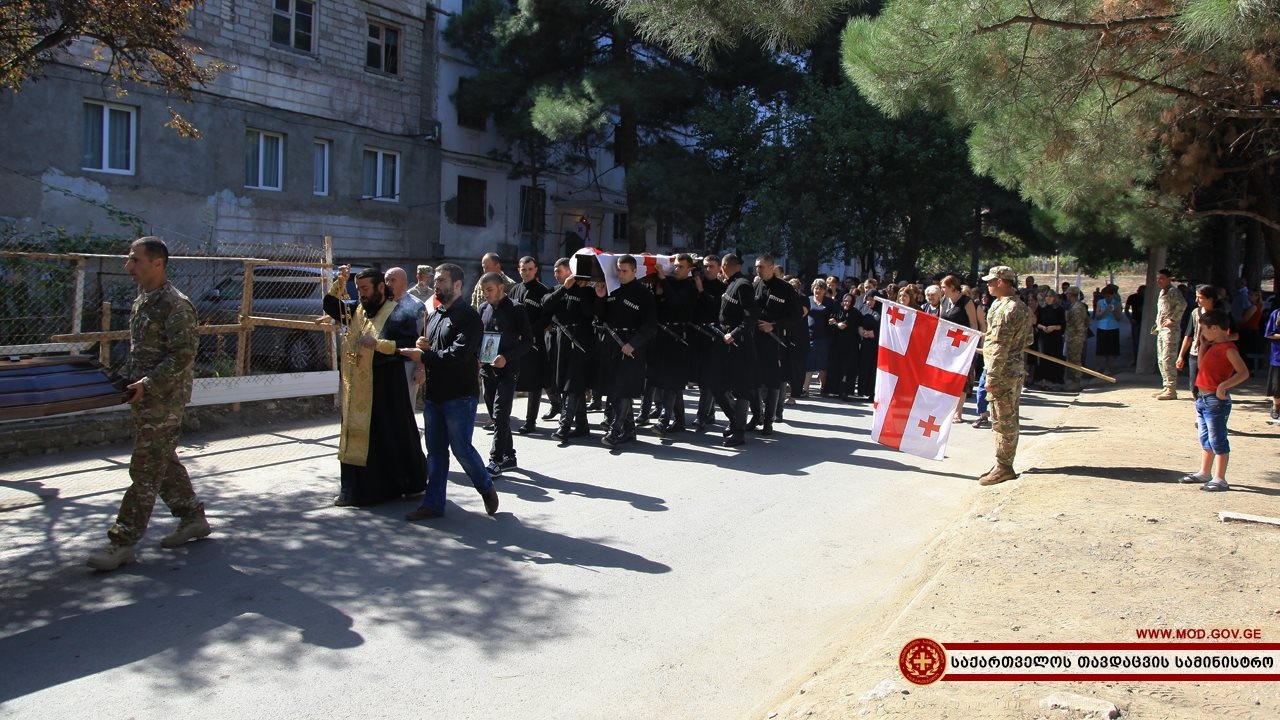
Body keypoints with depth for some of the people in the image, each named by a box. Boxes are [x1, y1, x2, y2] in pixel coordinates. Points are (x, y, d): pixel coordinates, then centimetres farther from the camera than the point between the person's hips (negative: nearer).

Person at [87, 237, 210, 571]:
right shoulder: (142, 301, 13)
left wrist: (147, 384, -21)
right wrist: (127, 379, 9)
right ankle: (193, 519, 29)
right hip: (145, 398, 9)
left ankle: (123, 542, 1)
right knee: (165, 463, 16)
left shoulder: (175, 305, -16)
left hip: (165, 400, -9)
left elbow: (183, 355, -20)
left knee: (146, 471, -4)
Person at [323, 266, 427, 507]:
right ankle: (354, 489, 18)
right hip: (356, 389, 6)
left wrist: (377, 343, -25)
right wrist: (340, 283, -4)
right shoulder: (356, 309, 12)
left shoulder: (401, 315, -8)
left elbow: (409, 348, -16)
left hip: (385, 389, -6)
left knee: (393, 436, 3)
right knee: (357, 437, 9)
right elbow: (331, 306, 10)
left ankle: (411, 483, 19)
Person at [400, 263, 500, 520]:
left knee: (461, 448, -2)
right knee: (435, 451, 10)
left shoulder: (468, 316, -11)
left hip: (460, 395, -8)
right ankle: (433, 504, 17)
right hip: (434, 393, 8)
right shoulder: (435, 315, 15)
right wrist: (422, 346, 1)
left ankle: (487, 488, 21)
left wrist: (423, 355, -18)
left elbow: (459, 354, -22)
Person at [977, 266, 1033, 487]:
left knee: (1003, 421, -4)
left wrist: (992, 376, -19)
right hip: (1016, 367, 11)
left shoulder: (1004, 309, -18)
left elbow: (1000, 346, -21)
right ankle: (1004, 464, 22)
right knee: (1007, 420, 15)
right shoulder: (1020, 306, 14)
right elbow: (1027, 340, 22)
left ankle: (1003, 466, 1)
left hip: (1004, 370, -11)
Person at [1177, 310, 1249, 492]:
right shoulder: (1213, 347, 12)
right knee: (1205, 439, 19)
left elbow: (1244, 373, -22)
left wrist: (1224, 385, -32)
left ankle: (1220, 479, -1)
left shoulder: (1228, 349, -15)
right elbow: (1202, 366, 21)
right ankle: (1204, 473, 30)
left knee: (1217, 440, -5)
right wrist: (1203, 344, 15)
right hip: (1203, 398, 10)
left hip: (1217, 400, -10)